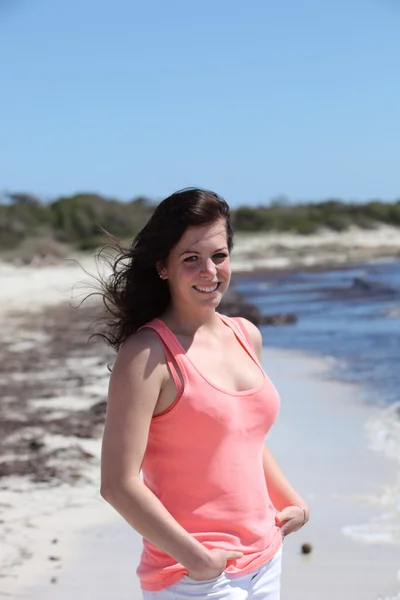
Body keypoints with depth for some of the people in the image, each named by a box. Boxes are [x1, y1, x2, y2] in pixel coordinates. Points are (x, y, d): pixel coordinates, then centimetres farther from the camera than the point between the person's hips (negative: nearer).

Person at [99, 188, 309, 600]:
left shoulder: (246, 337, 7)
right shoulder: (148, 353, -13)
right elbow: (118, 484, -18)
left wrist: (294, 503, 10)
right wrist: (196, 558, -18)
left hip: (266, 562, 6)